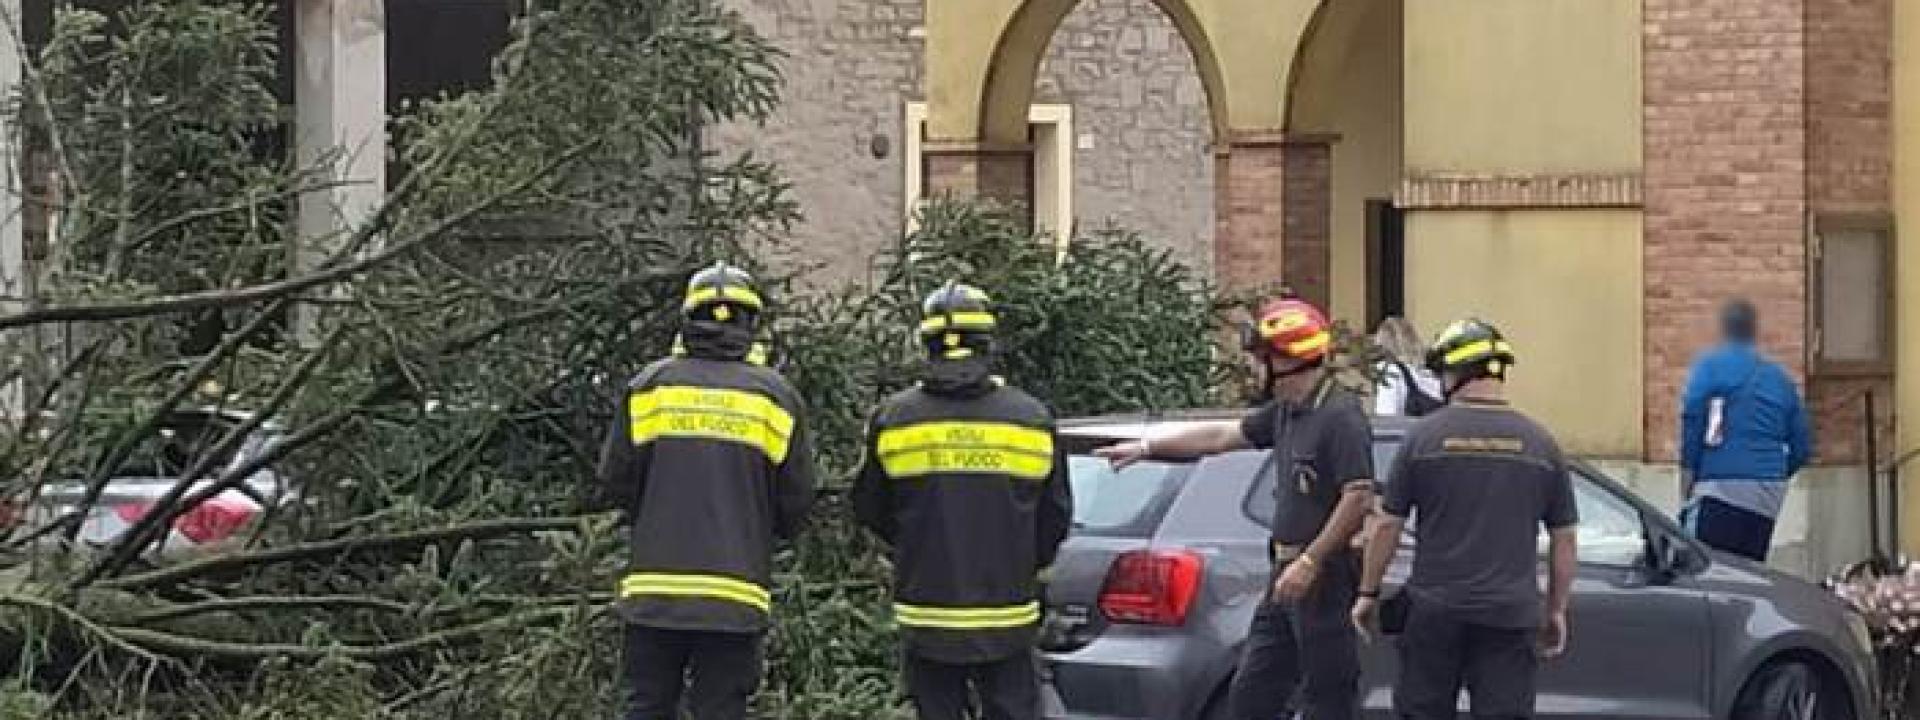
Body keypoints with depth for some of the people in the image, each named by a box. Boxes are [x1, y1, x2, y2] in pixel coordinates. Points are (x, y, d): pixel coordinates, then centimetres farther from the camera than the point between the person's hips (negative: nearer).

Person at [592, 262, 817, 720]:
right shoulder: (774, 396, 1)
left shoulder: (651, 385, 0)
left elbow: (616, 484, 2)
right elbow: (796, 501, 3)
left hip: (655, 590, 0)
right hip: (734, 596, 0)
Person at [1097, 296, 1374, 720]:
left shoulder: (1341, 416, -16)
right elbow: (1221, 437, 23)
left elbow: (1360, 498, -22)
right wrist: (1146, 448, 24)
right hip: (1288, 576, 10)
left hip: (1326, 578, -10)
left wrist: (1310, 562, -22)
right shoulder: (1285, 413, 13)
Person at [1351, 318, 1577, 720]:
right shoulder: (1540, 443, 3)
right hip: (1511, 617, 1)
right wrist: (1556, 610, 17)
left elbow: (1387, 526, 0)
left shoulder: (1424, 436, -3)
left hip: (1434, 611, -1)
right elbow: (1563, 540, 7)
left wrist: (1368, 593, 12)